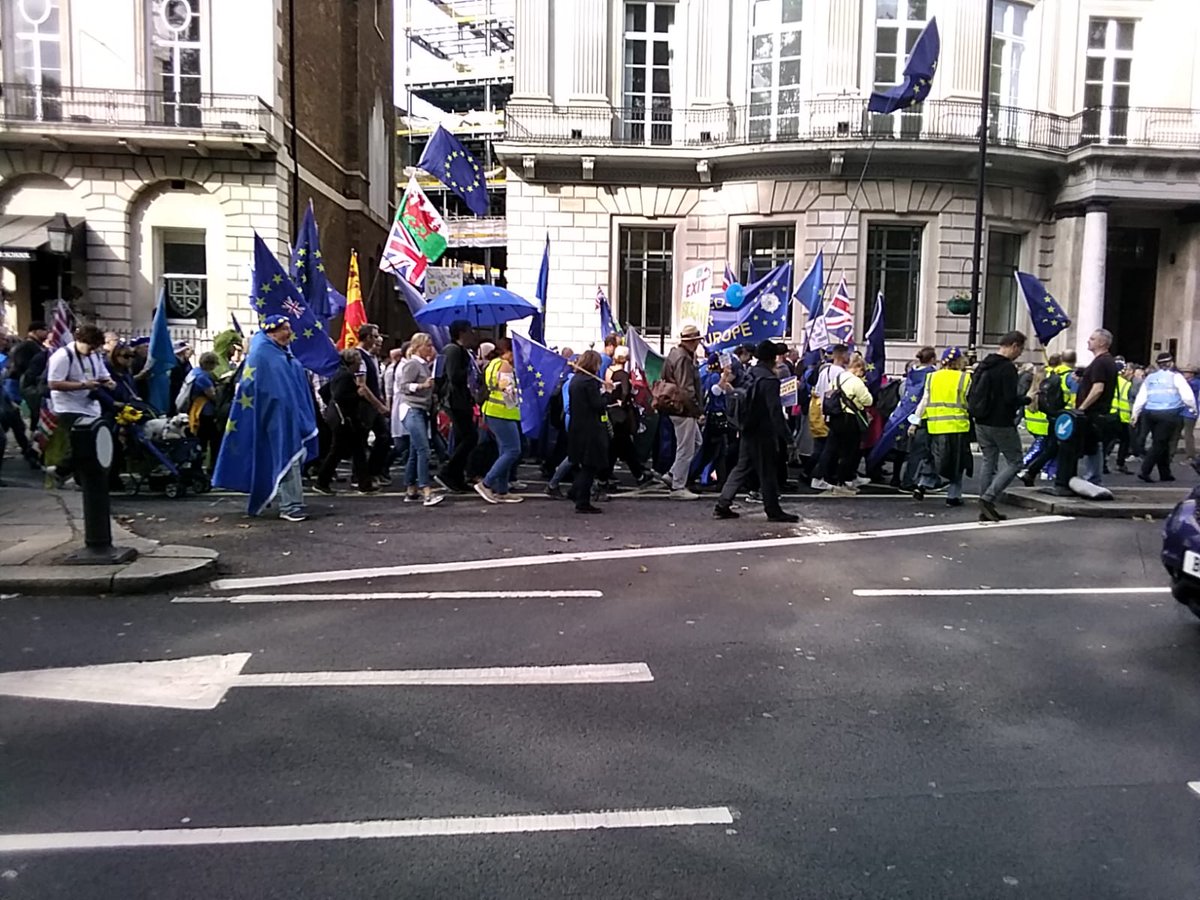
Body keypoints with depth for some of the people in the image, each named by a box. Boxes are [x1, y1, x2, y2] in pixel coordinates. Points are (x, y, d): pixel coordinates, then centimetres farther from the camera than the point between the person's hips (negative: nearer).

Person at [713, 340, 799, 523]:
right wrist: (785, 434, -18)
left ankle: (722, 505, 10)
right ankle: (773, 511, 10)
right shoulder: (770, 379, -17)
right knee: (768, 472, 1)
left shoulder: (751, 374, 9)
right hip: (764, 433, -8)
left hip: (748, 430, 8)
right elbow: (775, 410, -20)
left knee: (742, 468, 12)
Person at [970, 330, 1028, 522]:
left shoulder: (983, 365, 11)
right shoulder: (1008, 368, -15)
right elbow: (1011, 399, -20)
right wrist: (1028, 398, -3)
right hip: (1001, 425, -8)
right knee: (1014, 462, 3)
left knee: (989, 463, 13)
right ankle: (988, 498, -9)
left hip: (981, 424, 8)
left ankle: (986, 509, 14)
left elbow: (973, 395, 15)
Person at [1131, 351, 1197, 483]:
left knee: (1160, 443, 14)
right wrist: (1192, 408, 12)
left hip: (1150, 413, 5)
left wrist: (1135, 413, 10)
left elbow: (1141, 397, 7)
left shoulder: (1150, 378, 11)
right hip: (1169, 414, -5)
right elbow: (1187, 395, -4)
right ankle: (1144, 471, -15)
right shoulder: (1176, 377, -1)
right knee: (1160, 443, -4)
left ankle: (1165, 473, 19)